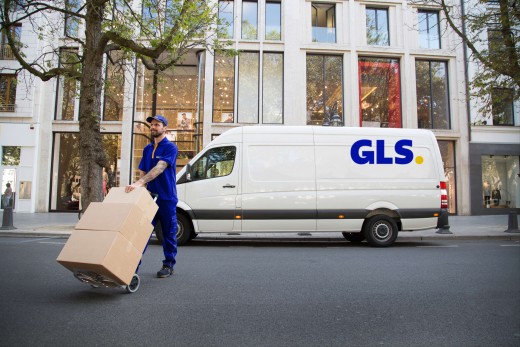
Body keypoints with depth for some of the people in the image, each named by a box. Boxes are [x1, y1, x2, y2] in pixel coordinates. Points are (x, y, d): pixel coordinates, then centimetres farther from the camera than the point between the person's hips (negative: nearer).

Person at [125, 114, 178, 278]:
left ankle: (168, 265, 16)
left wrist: (140, 183, -34)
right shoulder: (147, 149, 13)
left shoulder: (170, 147, -8)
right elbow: (142, 172, 16)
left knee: (169, 234, 5)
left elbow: (160, 168, -23)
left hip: (167, 198, -5)